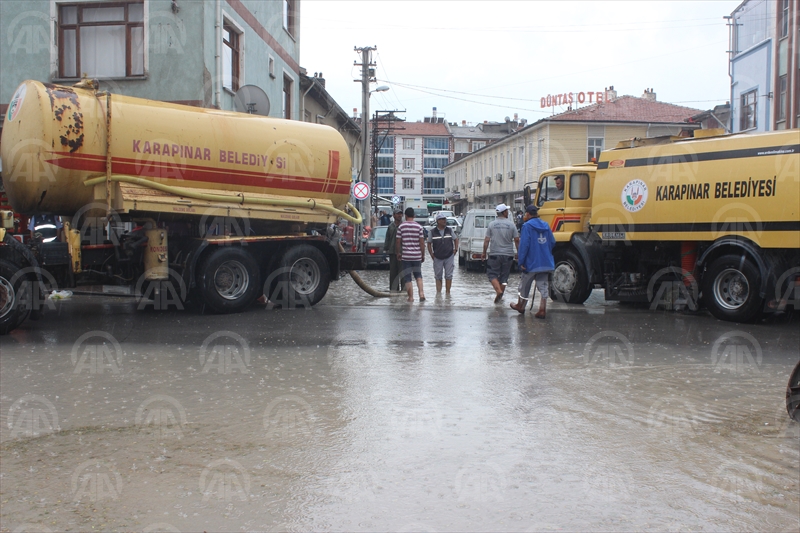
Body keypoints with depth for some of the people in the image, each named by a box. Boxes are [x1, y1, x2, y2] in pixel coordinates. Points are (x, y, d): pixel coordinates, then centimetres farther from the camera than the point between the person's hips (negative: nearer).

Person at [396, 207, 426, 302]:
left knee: (407, 277, 5)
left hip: (406, 256, -2)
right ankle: (421, 293, 0)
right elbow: (422, 242, 0)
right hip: (417, 255, 2)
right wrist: (423, 255, 10)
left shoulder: (401, 227, -3)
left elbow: (398, 242, -1)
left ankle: (411, 297, 3)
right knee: (418, 275, 17)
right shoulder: (419, 227, 0)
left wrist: (398, 253, 14)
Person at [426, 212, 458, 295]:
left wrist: (455, 249, 4)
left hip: (449, 257, 1)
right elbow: (429, 244, 5)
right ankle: (438, 292, 11)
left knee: (448, 275, 3)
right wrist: (432, 255, -1)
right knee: (438, 276, 5)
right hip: (437, 258, -1)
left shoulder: (450, 230, 3)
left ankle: (447, 292, 12)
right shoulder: (432, 232, -2)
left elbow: (456, 239, 15)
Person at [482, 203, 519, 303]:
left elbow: (486, 240, -2)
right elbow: (517, 240, -2)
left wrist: (484, 253, 7)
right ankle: (500, 296, 17)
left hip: (494, 254, -1)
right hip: (508, 254, 1)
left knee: (492, 274, 6)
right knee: (504, 276, 12)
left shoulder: (492, 224, -2)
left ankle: (498, 291, -16)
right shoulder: (511, 224, -3)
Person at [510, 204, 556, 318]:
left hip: (531, 262, -5)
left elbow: (524, 245, -16)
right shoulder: (545, 225, 8)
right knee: (543, 286, 5)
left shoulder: (527, 226, -11)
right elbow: (552, 242, 11)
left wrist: (521, 261, -14)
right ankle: (542, 310, -1)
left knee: (525, 285, 12)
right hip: (545, 262, 5)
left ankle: (520, 306, 27)